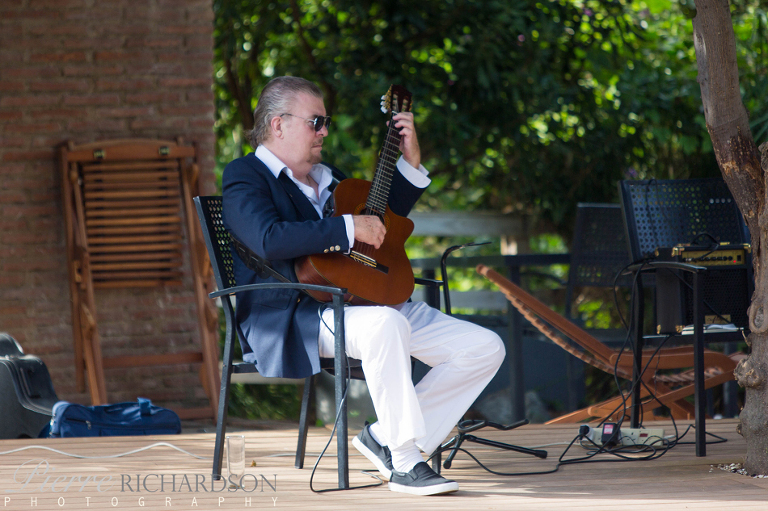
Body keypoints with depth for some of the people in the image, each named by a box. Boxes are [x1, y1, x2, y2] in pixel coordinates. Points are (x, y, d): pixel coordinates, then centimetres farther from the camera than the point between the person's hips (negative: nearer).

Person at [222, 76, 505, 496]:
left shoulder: (327, 176, 27)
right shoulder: (245, 176, 0)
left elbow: (383, 218, 40)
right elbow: (270, 240, -20)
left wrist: (410, 159, 27)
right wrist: (349, 228, -17)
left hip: (373, 302, 8)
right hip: (295, 320, -8)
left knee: (486, 348, -6)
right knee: (385, 324, -41)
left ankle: (386, 437, -6)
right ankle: (405, 464, -32)